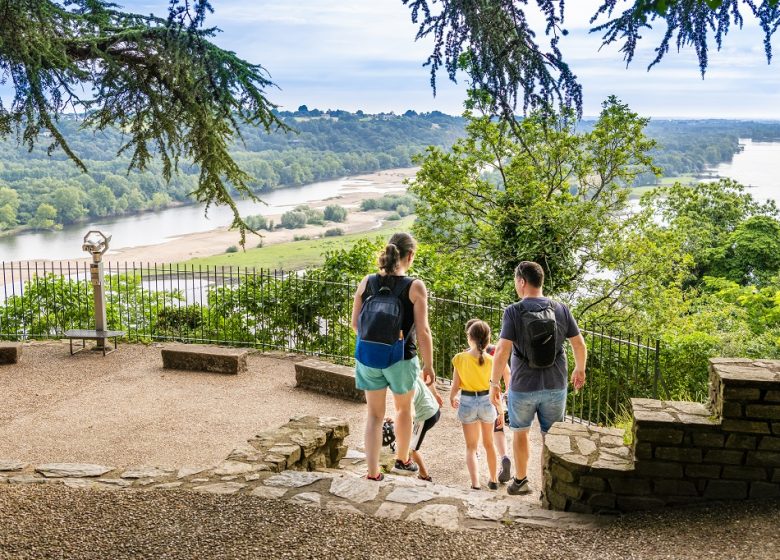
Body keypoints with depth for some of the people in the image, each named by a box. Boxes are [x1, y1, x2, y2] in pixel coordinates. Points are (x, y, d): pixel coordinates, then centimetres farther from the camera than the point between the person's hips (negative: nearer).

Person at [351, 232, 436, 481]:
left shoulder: (366, 282, -3)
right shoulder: (415, 287, -14)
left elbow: (355, 323, 3)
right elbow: (423, 331, -14)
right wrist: (428, 365, -3)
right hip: (401, 359, -2)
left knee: (374, 414, 14)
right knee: (403, 409, 22)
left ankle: (373, 472, 14)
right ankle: (402, 460, 41)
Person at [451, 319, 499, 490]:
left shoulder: (459, 359, -12)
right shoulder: (491, 360, -10)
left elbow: (455, 386, -7)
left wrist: (452, 398, 15)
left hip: (467, 402, -1)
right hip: (487, 401, 1)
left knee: (471, 447, 9)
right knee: (488, 443, 21)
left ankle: (475, 483, -7)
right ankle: (493, 480, 35)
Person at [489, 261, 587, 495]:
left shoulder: (513, 311, -13)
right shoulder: (561, 309, -3)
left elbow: (502, 351, -19)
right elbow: (579, 345, 2)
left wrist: (494, 383, -10)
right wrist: (580, 370, 19)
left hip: (523, 386, -2)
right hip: (555, 386, 2)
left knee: (520, 432, 20)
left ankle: (521, 481, 30)